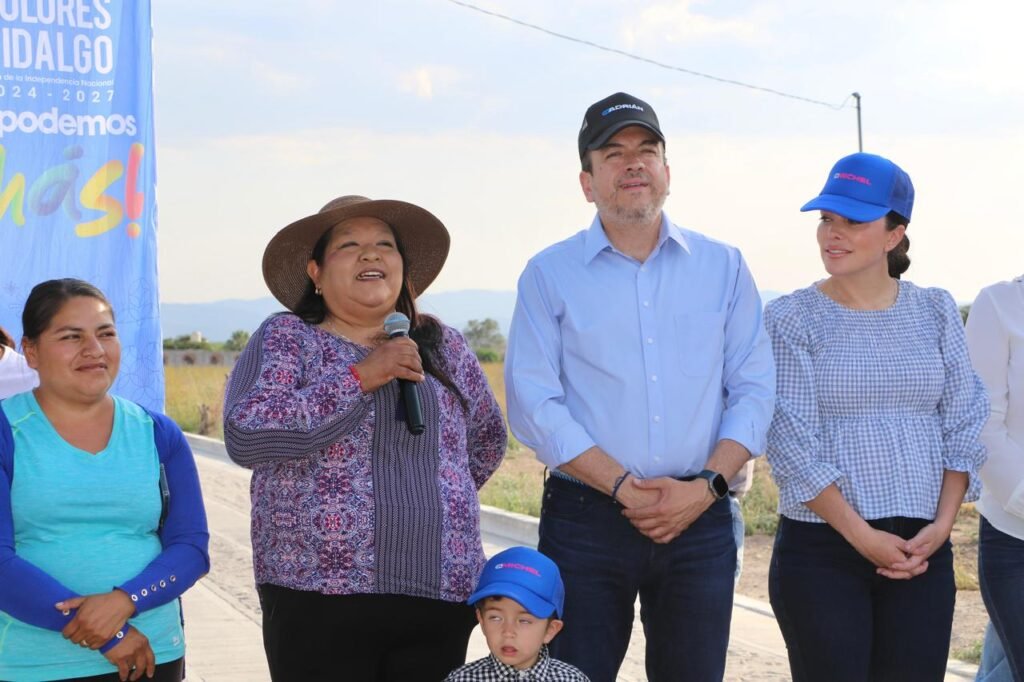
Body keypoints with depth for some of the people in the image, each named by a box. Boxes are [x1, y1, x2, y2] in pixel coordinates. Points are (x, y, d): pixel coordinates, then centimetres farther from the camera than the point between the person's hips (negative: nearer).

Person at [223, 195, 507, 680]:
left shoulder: (444, 346, 12)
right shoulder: (286, 339, 1)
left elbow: (487, 439, 27)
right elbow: (244, 435, -15)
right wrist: (360, 377, -16)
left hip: (440, 596, 4)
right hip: (319, 597, -3)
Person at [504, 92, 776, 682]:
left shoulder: (724, 267, 10)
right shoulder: (550, 274, 4)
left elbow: (754, 389, 5)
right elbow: (534, 405, -5)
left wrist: (706, 485, -9)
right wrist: (622, 488, -13)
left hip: (701, 520, 2)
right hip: (586, 518, -2)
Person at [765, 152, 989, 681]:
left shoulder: (935, 312, 7)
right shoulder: (791, 319, -3)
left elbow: (964, 427, 6)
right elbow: (791, 444, -9)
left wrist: (942, 525, -6)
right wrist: (863, 537, -13)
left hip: (921, 551, 3)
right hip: (820, 550, -3)